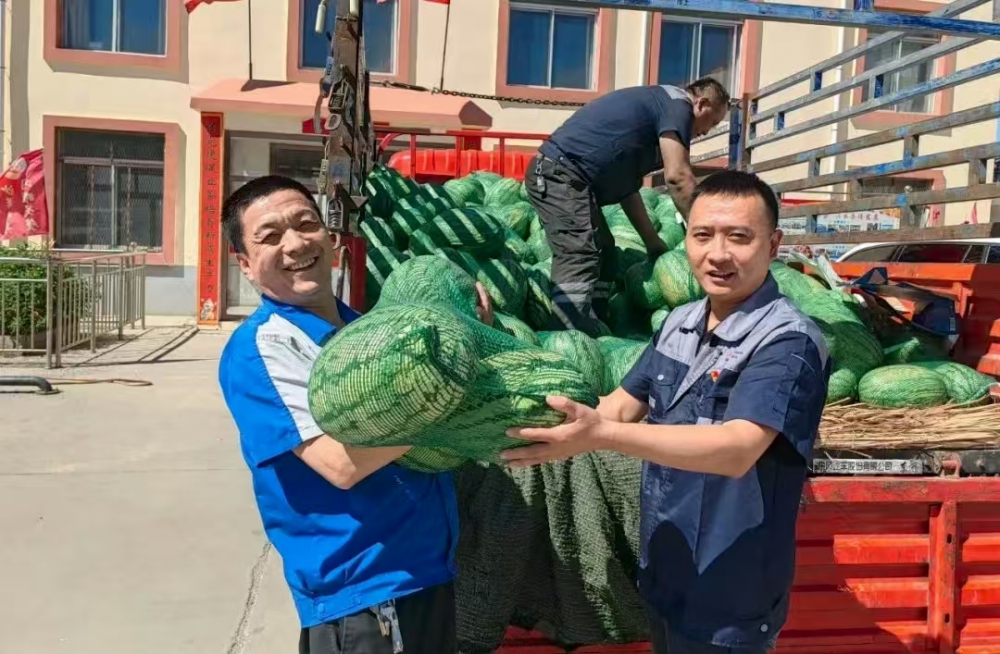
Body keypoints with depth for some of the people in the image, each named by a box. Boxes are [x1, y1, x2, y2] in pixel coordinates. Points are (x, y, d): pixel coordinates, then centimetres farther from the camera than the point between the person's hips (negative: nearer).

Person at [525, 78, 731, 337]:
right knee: (579, 259, -17)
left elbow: (626, 184, 23)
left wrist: (653, 242, 22)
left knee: (602, 255, 14)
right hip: (560, 174, -11)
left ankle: (591, 333, 14)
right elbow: (677, 176, -13)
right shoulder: (677, 104, -3)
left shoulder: (654, 104, 25)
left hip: (555, 173, 11)